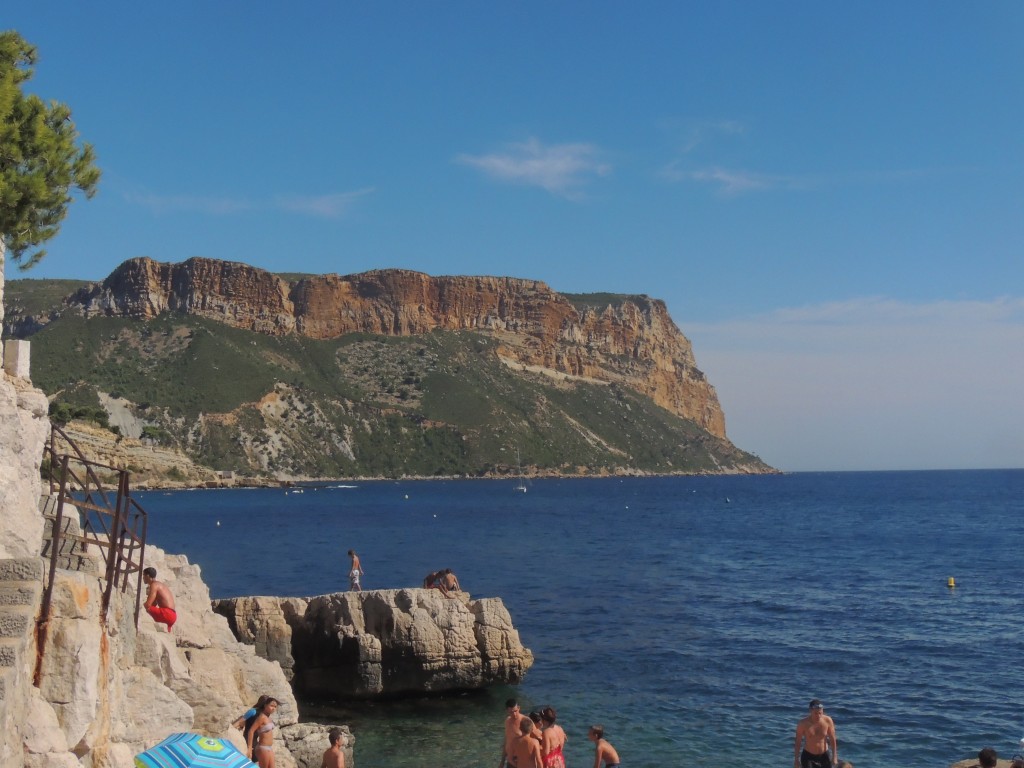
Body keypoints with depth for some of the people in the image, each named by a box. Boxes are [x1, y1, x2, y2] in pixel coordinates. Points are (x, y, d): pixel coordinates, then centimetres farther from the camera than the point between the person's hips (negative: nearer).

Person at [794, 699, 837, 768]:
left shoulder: (828, 721, -14)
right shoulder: (803, 723, -18)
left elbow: (832, 739, -2)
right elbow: (797, 742, -7)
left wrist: (834, 756, -2)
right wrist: (796, 759, -6)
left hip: (824, 755, 2)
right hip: (808, 756, -2)